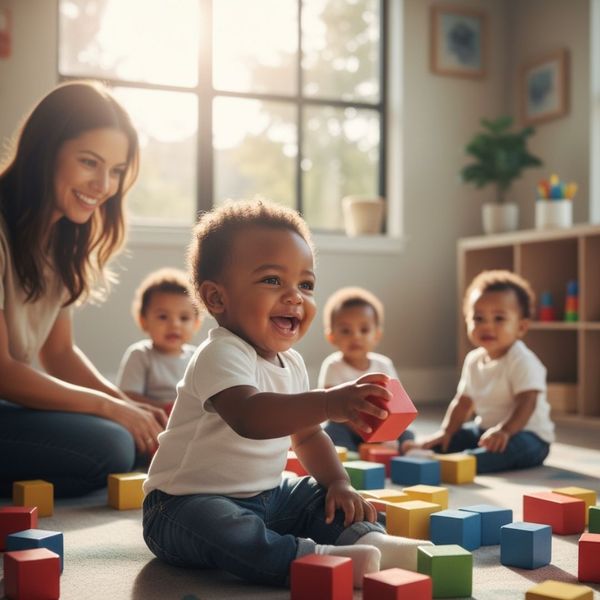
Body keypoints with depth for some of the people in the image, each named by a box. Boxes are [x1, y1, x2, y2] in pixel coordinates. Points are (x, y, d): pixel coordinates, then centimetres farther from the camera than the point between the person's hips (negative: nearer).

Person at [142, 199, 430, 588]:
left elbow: (307, 435, 17)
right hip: (190, 500, -9)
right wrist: (328, 403, -55)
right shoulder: (222, 354, -23)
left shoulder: (291, 363, 6)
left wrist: (339, 482, 0)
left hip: (265, 497, 9)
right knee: (222, 528, -37)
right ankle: (317, 558, -41)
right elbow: (248, 417, -43)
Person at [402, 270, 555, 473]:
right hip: (486, 430, 9)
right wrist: (445, 432, -1)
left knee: (513, 446, -40)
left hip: (527, 434, -9)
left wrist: (504, 430, -44)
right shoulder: (473, 360, 5)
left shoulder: (521, 361, -18)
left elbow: (527, 403, -28)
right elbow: (463, 401, 11)